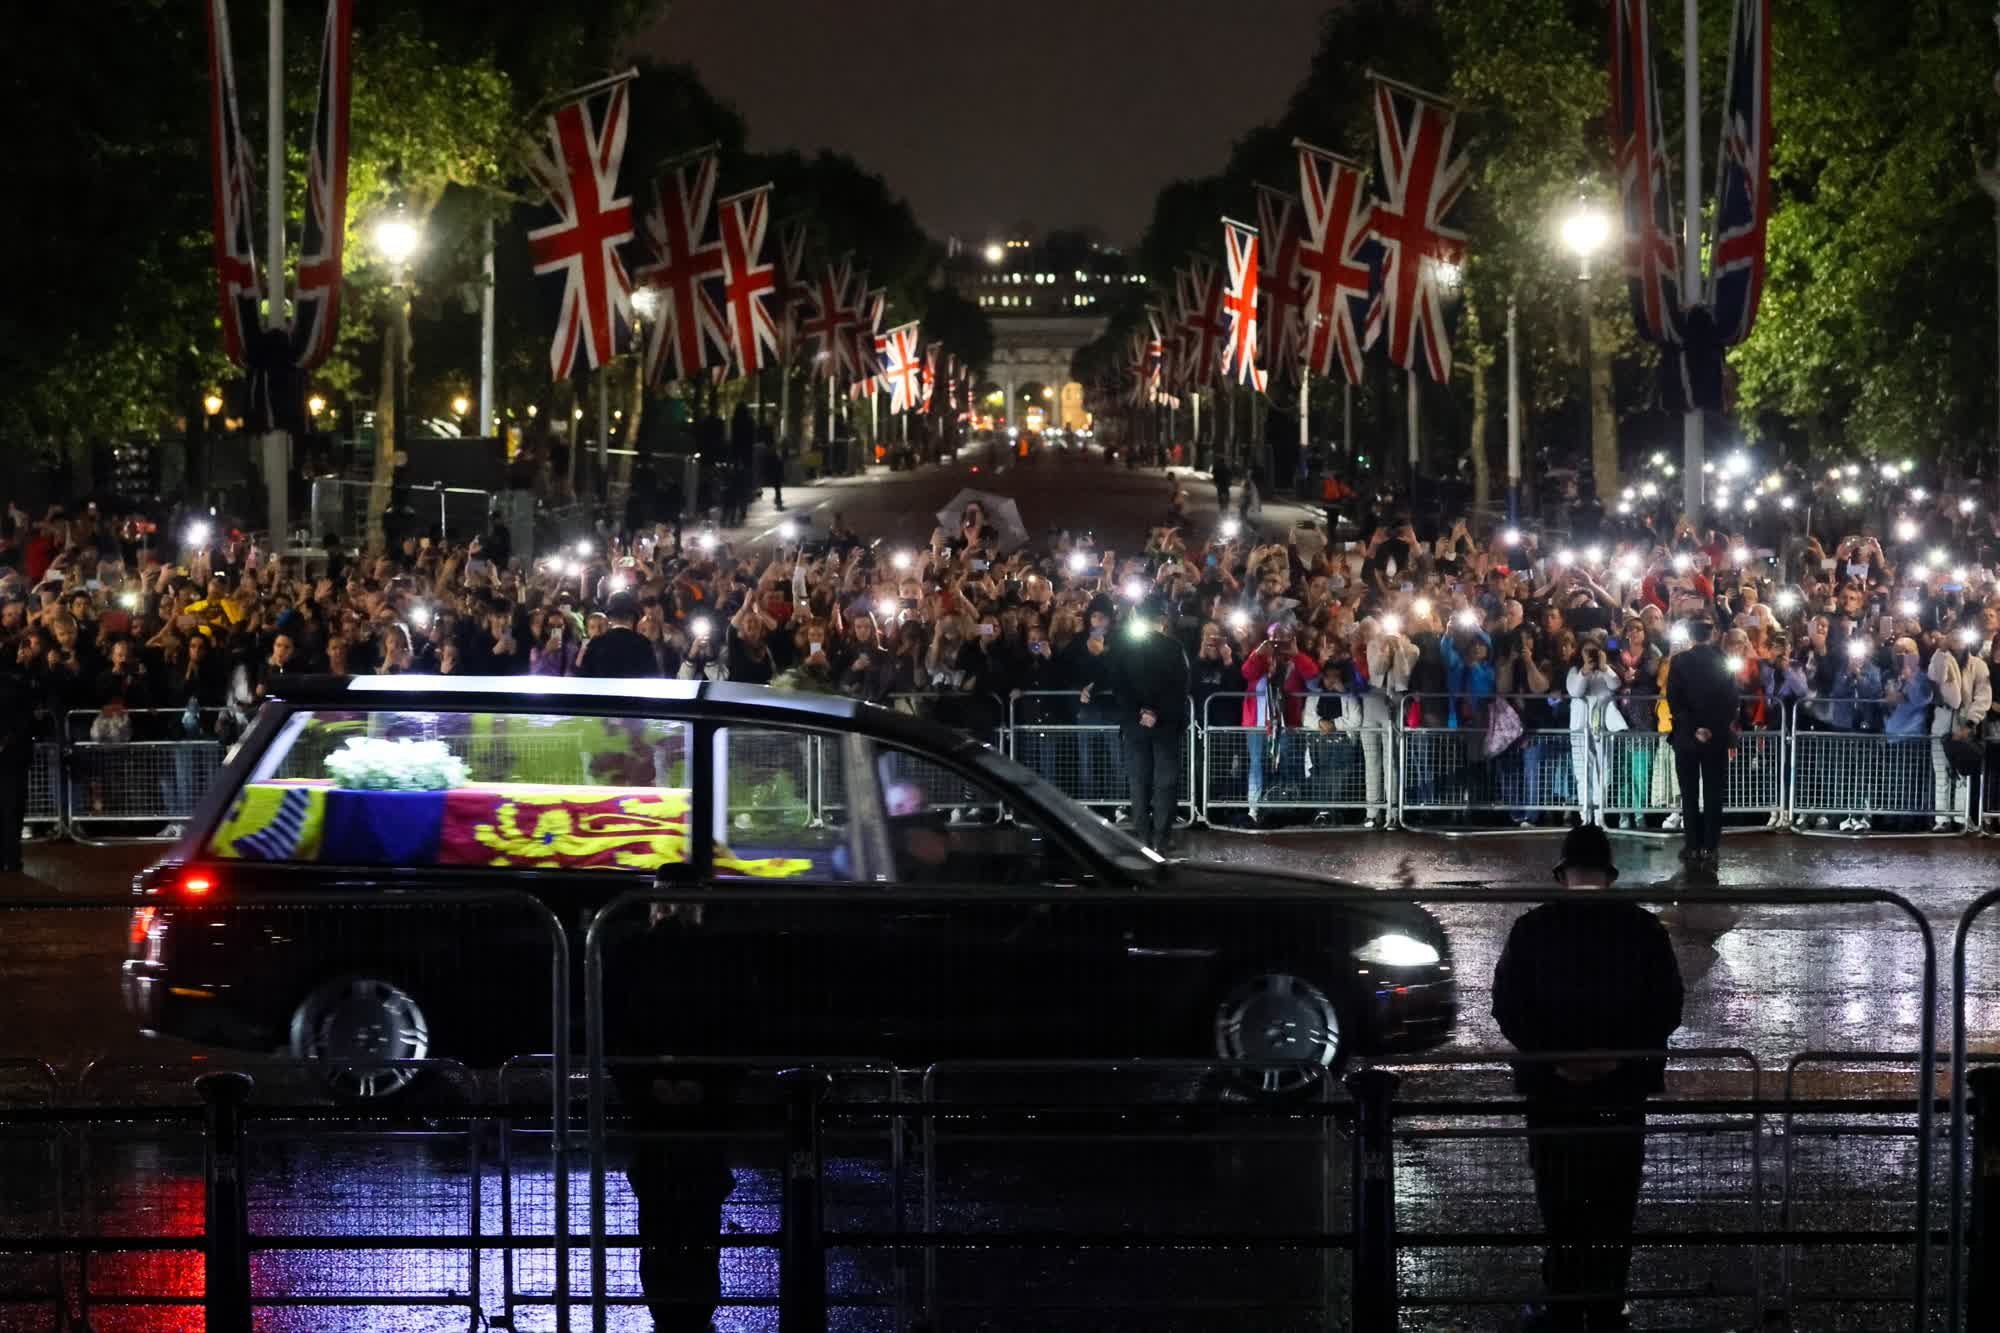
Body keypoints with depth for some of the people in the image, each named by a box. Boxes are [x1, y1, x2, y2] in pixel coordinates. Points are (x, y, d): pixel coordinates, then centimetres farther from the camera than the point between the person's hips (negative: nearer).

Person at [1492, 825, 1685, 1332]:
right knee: (1614, 1204, 8)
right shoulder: (1644, 929, -3)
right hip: (1623, 1084, 1)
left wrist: (1553, 1058, -7)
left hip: (1551, 1082, -1)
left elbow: (1507, 1007, -7)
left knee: (1559, 1201, 7)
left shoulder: (1531, 929, -5)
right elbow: (1667, 1008, -5)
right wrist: (1619, 1057, -6)